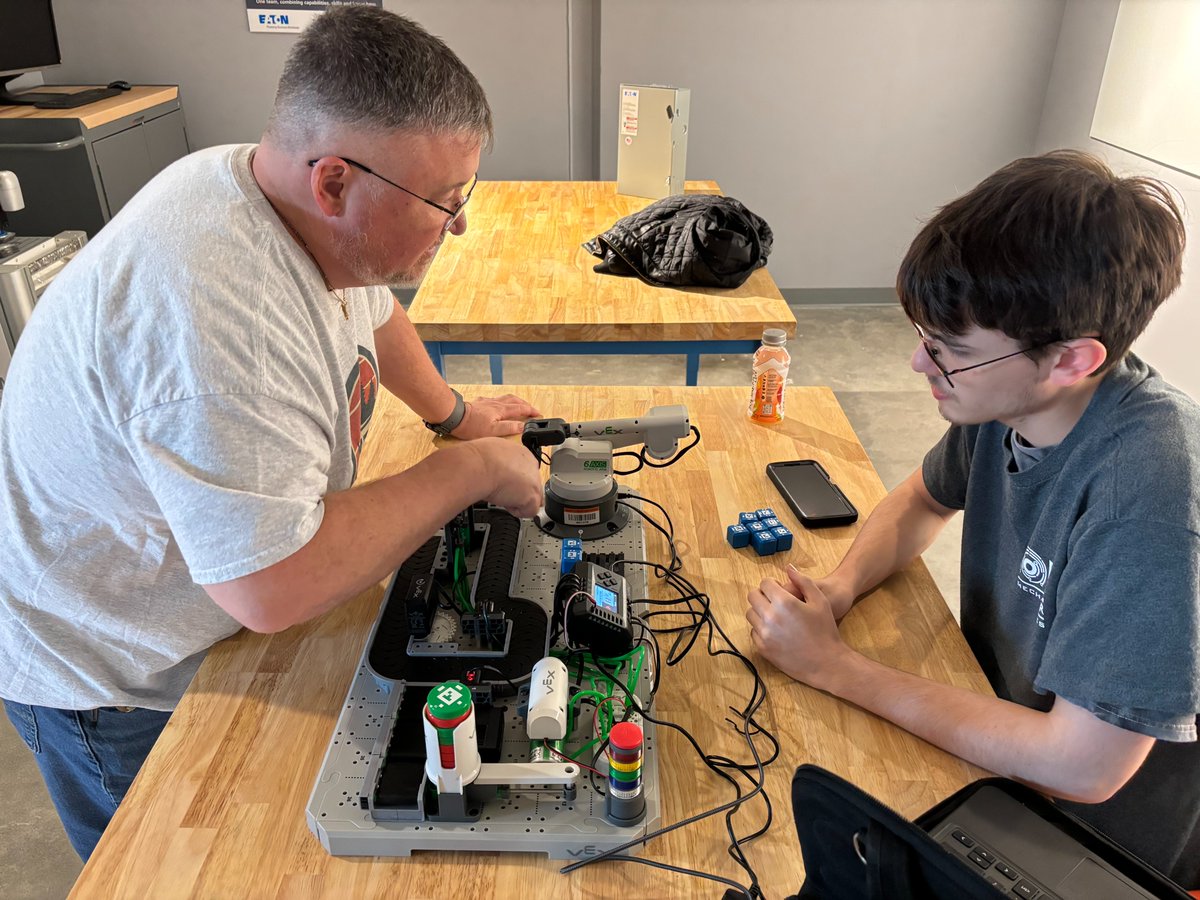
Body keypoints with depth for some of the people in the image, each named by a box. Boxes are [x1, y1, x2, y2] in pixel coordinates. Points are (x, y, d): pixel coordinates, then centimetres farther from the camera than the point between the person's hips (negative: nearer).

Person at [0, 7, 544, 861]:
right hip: (110, 681, -7)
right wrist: (469, 471, -32)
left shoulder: (318, 215, -11)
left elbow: (373, 313, 13)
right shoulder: (213, 310, -40)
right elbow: (273, 588, -41)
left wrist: (453, 414, 12)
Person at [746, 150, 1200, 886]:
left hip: (1100, 843, -5)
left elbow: (1080, 765, -31)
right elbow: (926, 497, 7)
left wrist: (833, 664, -25)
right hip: (1001, 727, 6)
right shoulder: (1009, 394, -13)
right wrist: (839, 589, -12)